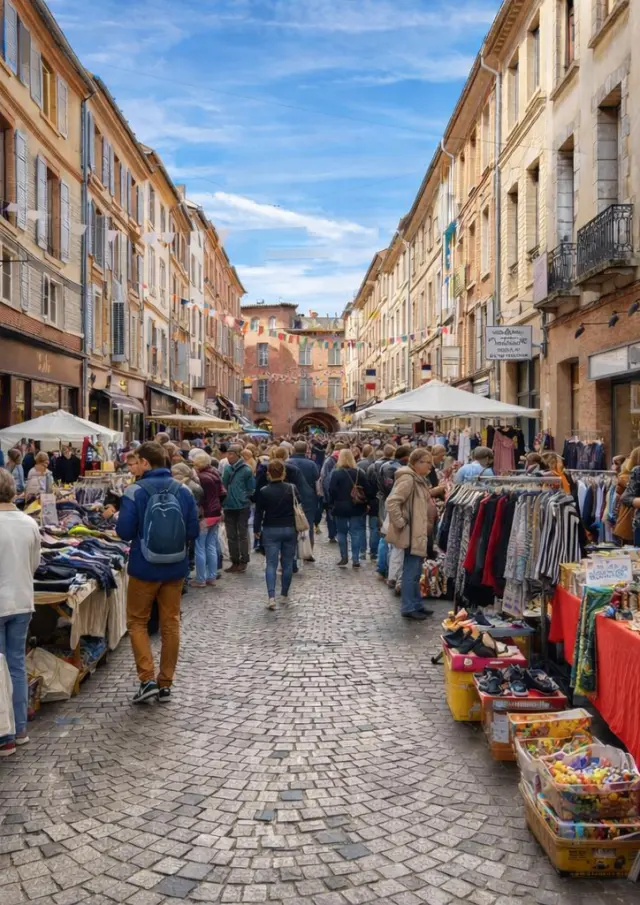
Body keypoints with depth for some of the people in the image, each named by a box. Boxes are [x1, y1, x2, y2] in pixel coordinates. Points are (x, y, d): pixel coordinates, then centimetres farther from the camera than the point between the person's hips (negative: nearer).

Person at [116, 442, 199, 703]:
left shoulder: (136, 491, -14)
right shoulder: (183, 491, -4)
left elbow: (124, 531, -15)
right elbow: (193, 531, -1)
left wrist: (140, 533, 6)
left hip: (144, 568, -3)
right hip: (175, 568, 3)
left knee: (137, 622, 13)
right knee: (171, 624, 13)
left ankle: (147, 679, 3)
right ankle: (165, 684, 19)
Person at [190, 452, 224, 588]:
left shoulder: (200, 477, -17)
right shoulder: (215, 475, 6)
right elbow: (222, 494, 11)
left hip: (204, 516, -8)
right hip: (216, 514, 8)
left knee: (200, 548, 1)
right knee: (211, 547, 13)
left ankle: (200, 580, 5)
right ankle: (212, 577, 17)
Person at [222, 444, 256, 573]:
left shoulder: (246, 470, -9)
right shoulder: (226, 469, 5)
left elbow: (251, 489, -4)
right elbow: (223, 486, 13)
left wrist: (244, 498, -9)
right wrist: (224, 499, 2)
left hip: (242, 507, -5)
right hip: (229, 507, 5)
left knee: (242, 534, 3)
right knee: (231, 536, 10)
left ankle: (243, 561, 11)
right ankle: (235, 561, 19)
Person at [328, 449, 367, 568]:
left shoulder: (336, 473, -8)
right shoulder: (359, 473, 1)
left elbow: (332, 491, -9)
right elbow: (365, 490, 4)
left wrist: (332, 504, 0)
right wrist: (364, 505, 11)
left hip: (341, 508, -2)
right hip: (356, 508, 2)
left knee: (342, 533, 11)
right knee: (356, 533, 3)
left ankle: (344, 557, 13)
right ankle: (355, 559, -1)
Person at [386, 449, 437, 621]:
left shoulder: (420, 480, 14)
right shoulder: (408, 479, -17)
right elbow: (391, 502, -26)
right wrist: (401, 523, -21)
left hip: (420, 532, 10)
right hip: (411, 533, -10)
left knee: (416, 571, 15)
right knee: (411, 572, -4)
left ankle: (417, 605, 24)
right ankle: (409, 608, 3)